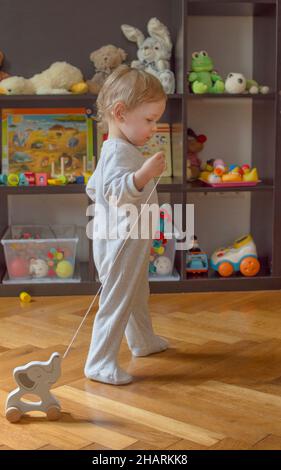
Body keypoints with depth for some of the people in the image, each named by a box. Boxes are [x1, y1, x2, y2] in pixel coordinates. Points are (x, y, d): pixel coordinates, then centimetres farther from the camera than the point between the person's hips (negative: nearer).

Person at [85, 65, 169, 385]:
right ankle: (99, 364, 3)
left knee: (137, 294, 26)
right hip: (122, 242, -11)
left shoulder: (114, 150, 12)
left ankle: (143, 341, 44)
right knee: (116, 301, -5)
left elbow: (93, 188, 22)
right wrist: (143, 174, -50)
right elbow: (116, 191, -36)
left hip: (131, 243, 11)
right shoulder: (119, 151, -22)